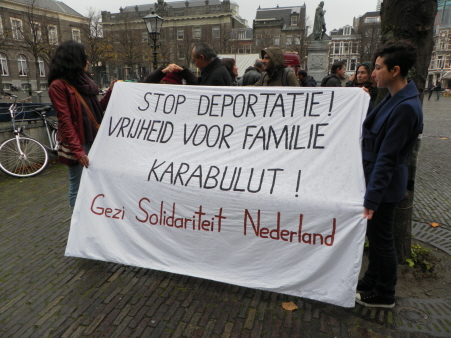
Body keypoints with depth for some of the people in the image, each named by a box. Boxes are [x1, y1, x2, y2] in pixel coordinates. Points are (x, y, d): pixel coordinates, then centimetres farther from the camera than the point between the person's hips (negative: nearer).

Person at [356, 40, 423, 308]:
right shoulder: (394, 98, 7)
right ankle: (371, 282, 40)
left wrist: (372, 197, -22)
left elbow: (387, 157, -25)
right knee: (375, 236, 21)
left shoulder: (405, 107, -23)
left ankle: (384, 295, 28)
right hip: (375, 176, 10)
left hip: (385, 184, -10)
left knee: (382, 239, 7)